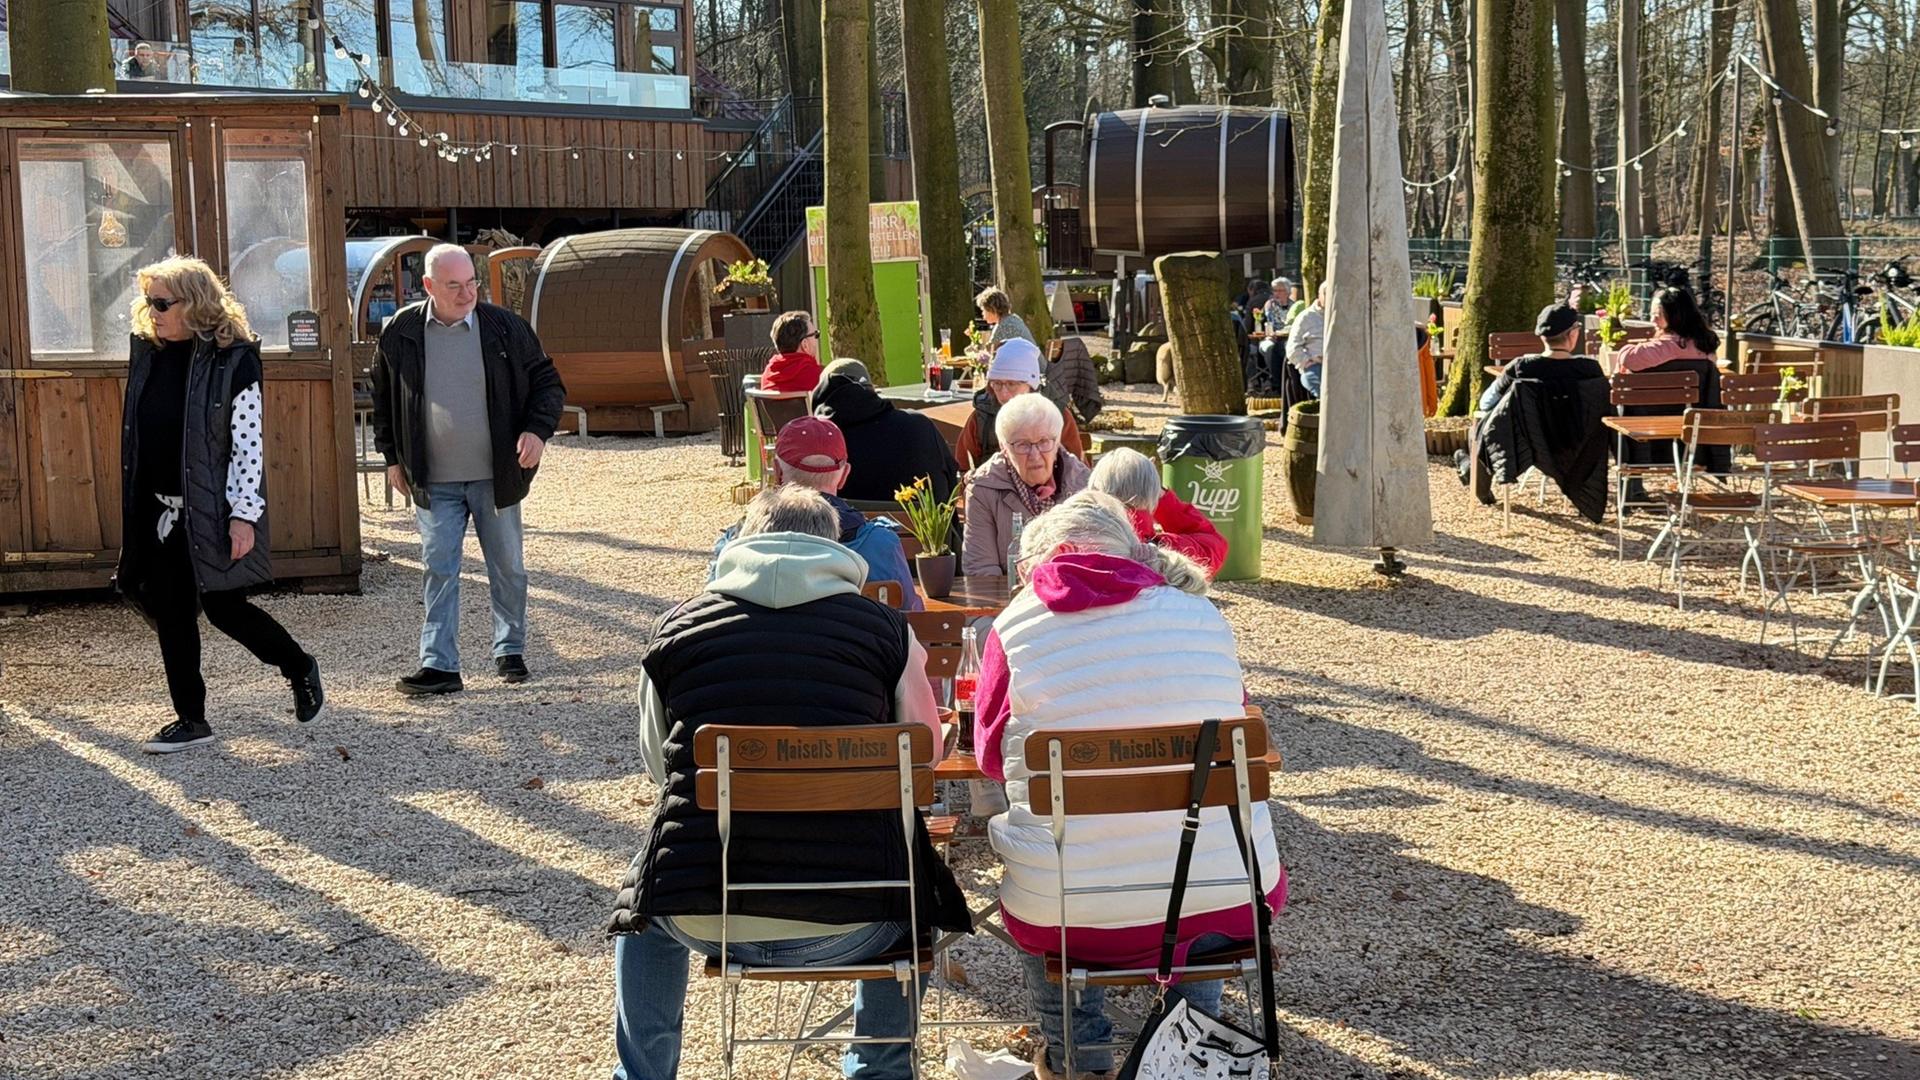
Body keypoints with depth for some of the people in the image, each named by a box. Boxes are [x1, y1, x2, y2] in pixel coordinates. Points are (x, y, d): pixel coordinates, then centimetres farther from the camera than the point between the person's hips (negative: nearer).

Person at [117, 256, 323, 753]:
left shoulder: (233, 358, -13)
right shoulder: (147, 350, 6)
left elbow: (249, 441, -14)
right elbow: (138, 433, 14)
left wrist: (243, 514, -17)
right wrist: (134, 505, 15)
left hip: (212, 511, -6)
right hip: (159, 509, 6)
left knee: (223, 608, 1)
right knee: (170, 613, 7)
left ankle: (300, 668, 26)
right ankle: (190, 719, 17)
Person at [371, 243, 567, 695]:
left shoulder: (505, 328, -5)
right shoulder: (400, 333, -2)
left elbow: (547, 382, 4)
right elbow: (384, 399, 11)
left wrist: (538, 429, -12)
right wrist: (393, 458, 8)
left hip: (496, 476, 0)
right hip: (434, 483, 0)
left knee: (508, 569, 10)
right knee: (439, 572, -1)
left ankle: (510, 651, 27)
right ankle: (439, 665, 2)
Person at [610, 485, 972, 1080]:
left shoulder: (676, 627, 5)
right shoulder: (885, 627, 1)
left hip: (698, 917, 1)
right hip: (848, 928, -1)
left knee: (644, 903, 36)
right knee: (906, 897, 34)